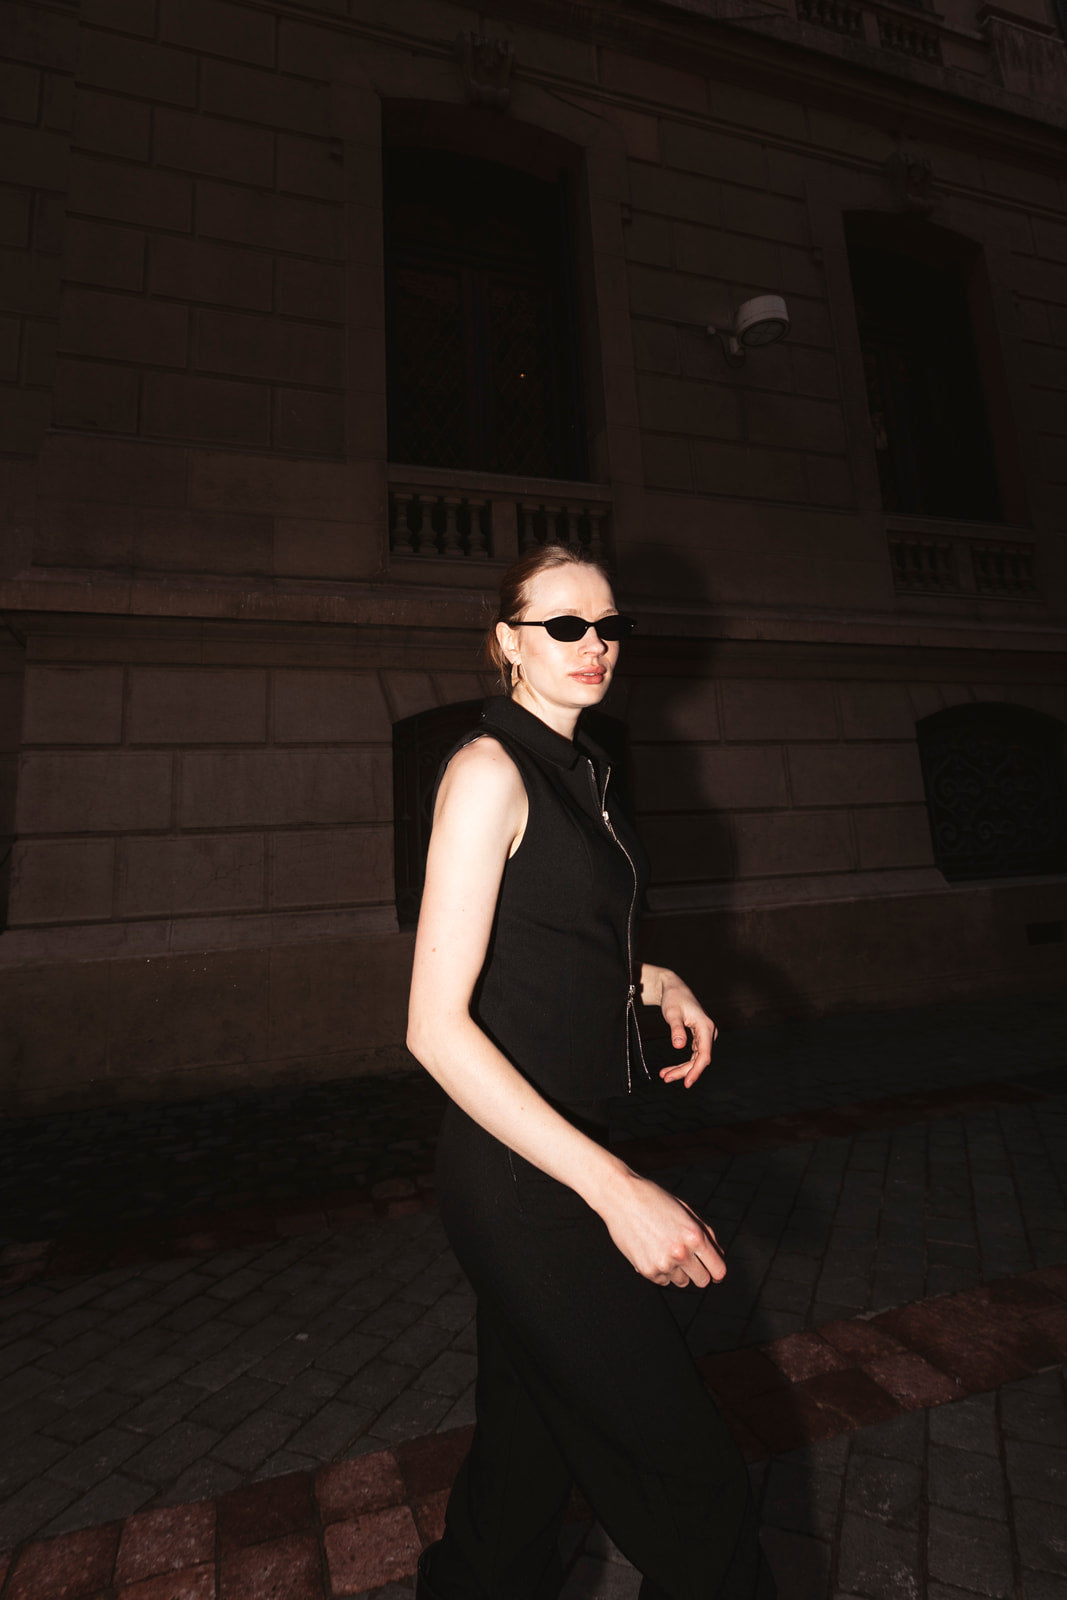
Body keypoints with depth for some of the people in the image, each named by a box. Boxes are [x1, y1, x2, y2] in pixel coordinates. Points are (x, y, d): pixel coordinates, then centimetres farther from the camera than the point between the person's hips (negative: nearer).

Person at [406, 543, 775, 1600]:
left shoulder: (577, 769, 9)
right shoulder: (489, 771, -18)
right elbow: (436, 1027, -22)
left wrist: (650, 979, 3)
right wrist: (616, 1190, -24)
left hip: (559, 1149, 8)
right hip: (516, 1172, -8)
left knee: (533, 1434, 27)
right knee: (689, 1480, 8)